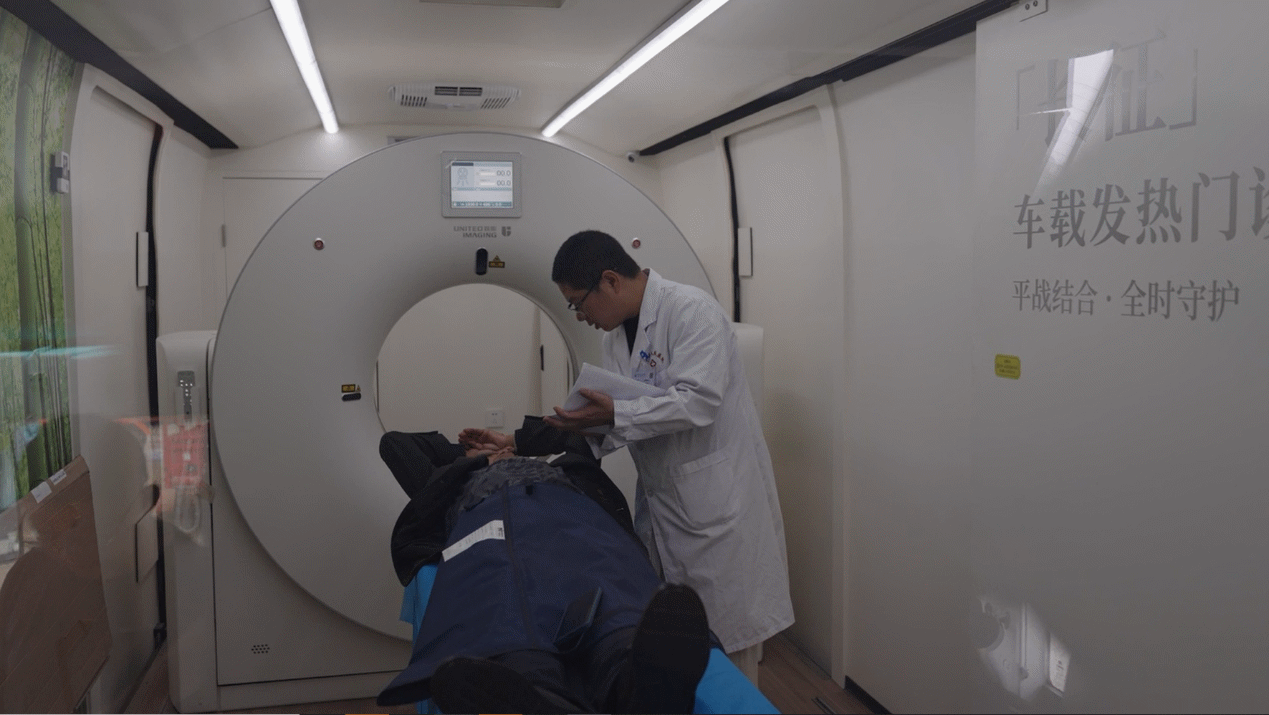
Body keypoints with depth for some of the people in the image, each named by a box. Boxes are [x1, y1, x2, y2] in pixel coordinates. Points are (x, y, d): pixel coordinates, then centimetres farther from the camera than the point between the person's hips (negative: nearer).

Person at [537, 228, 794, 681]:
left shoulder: (693, 310, -14)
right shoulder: (616, 334, 12)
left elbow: (698, 402, -25)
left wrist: (615, 415, -26)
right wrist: (581, 428, -3)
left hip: (717, 503, -8)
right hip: (661, 503, 8)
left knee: (727, 642, 0)